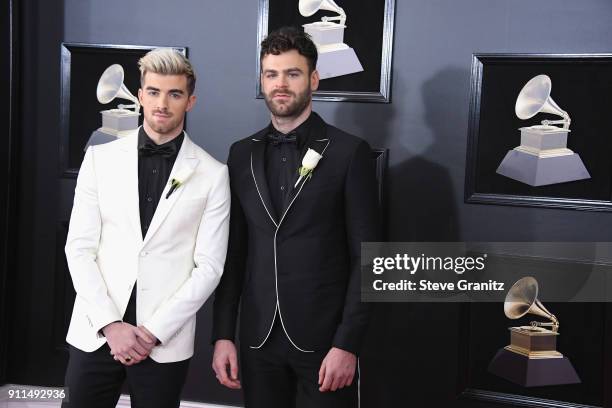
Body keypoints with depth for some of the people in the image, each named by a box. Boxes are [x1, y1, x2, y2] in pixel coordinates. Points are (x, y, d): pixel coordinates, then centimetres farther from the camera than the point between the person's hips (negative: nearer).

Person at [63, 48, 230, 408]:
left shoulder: (212, 174, -1)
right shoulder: (101, 158, 3)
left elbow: (209, 266, -3)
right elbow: (80, 248, 1)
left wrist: (154, 332, -10)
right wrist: (111, 324, -9)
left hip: (166, 342, -1)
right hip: (95, 333, 1)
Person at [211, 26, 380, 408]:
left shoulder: (349, 152, -5)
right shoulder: (242, 154, 7)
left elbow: (365, 256, -7)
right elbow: (234, 252, 8)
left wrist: (347, 344, -12)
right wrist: (223, 334, 3)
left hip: (324, 337, -3)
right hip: (257, 337, 4)